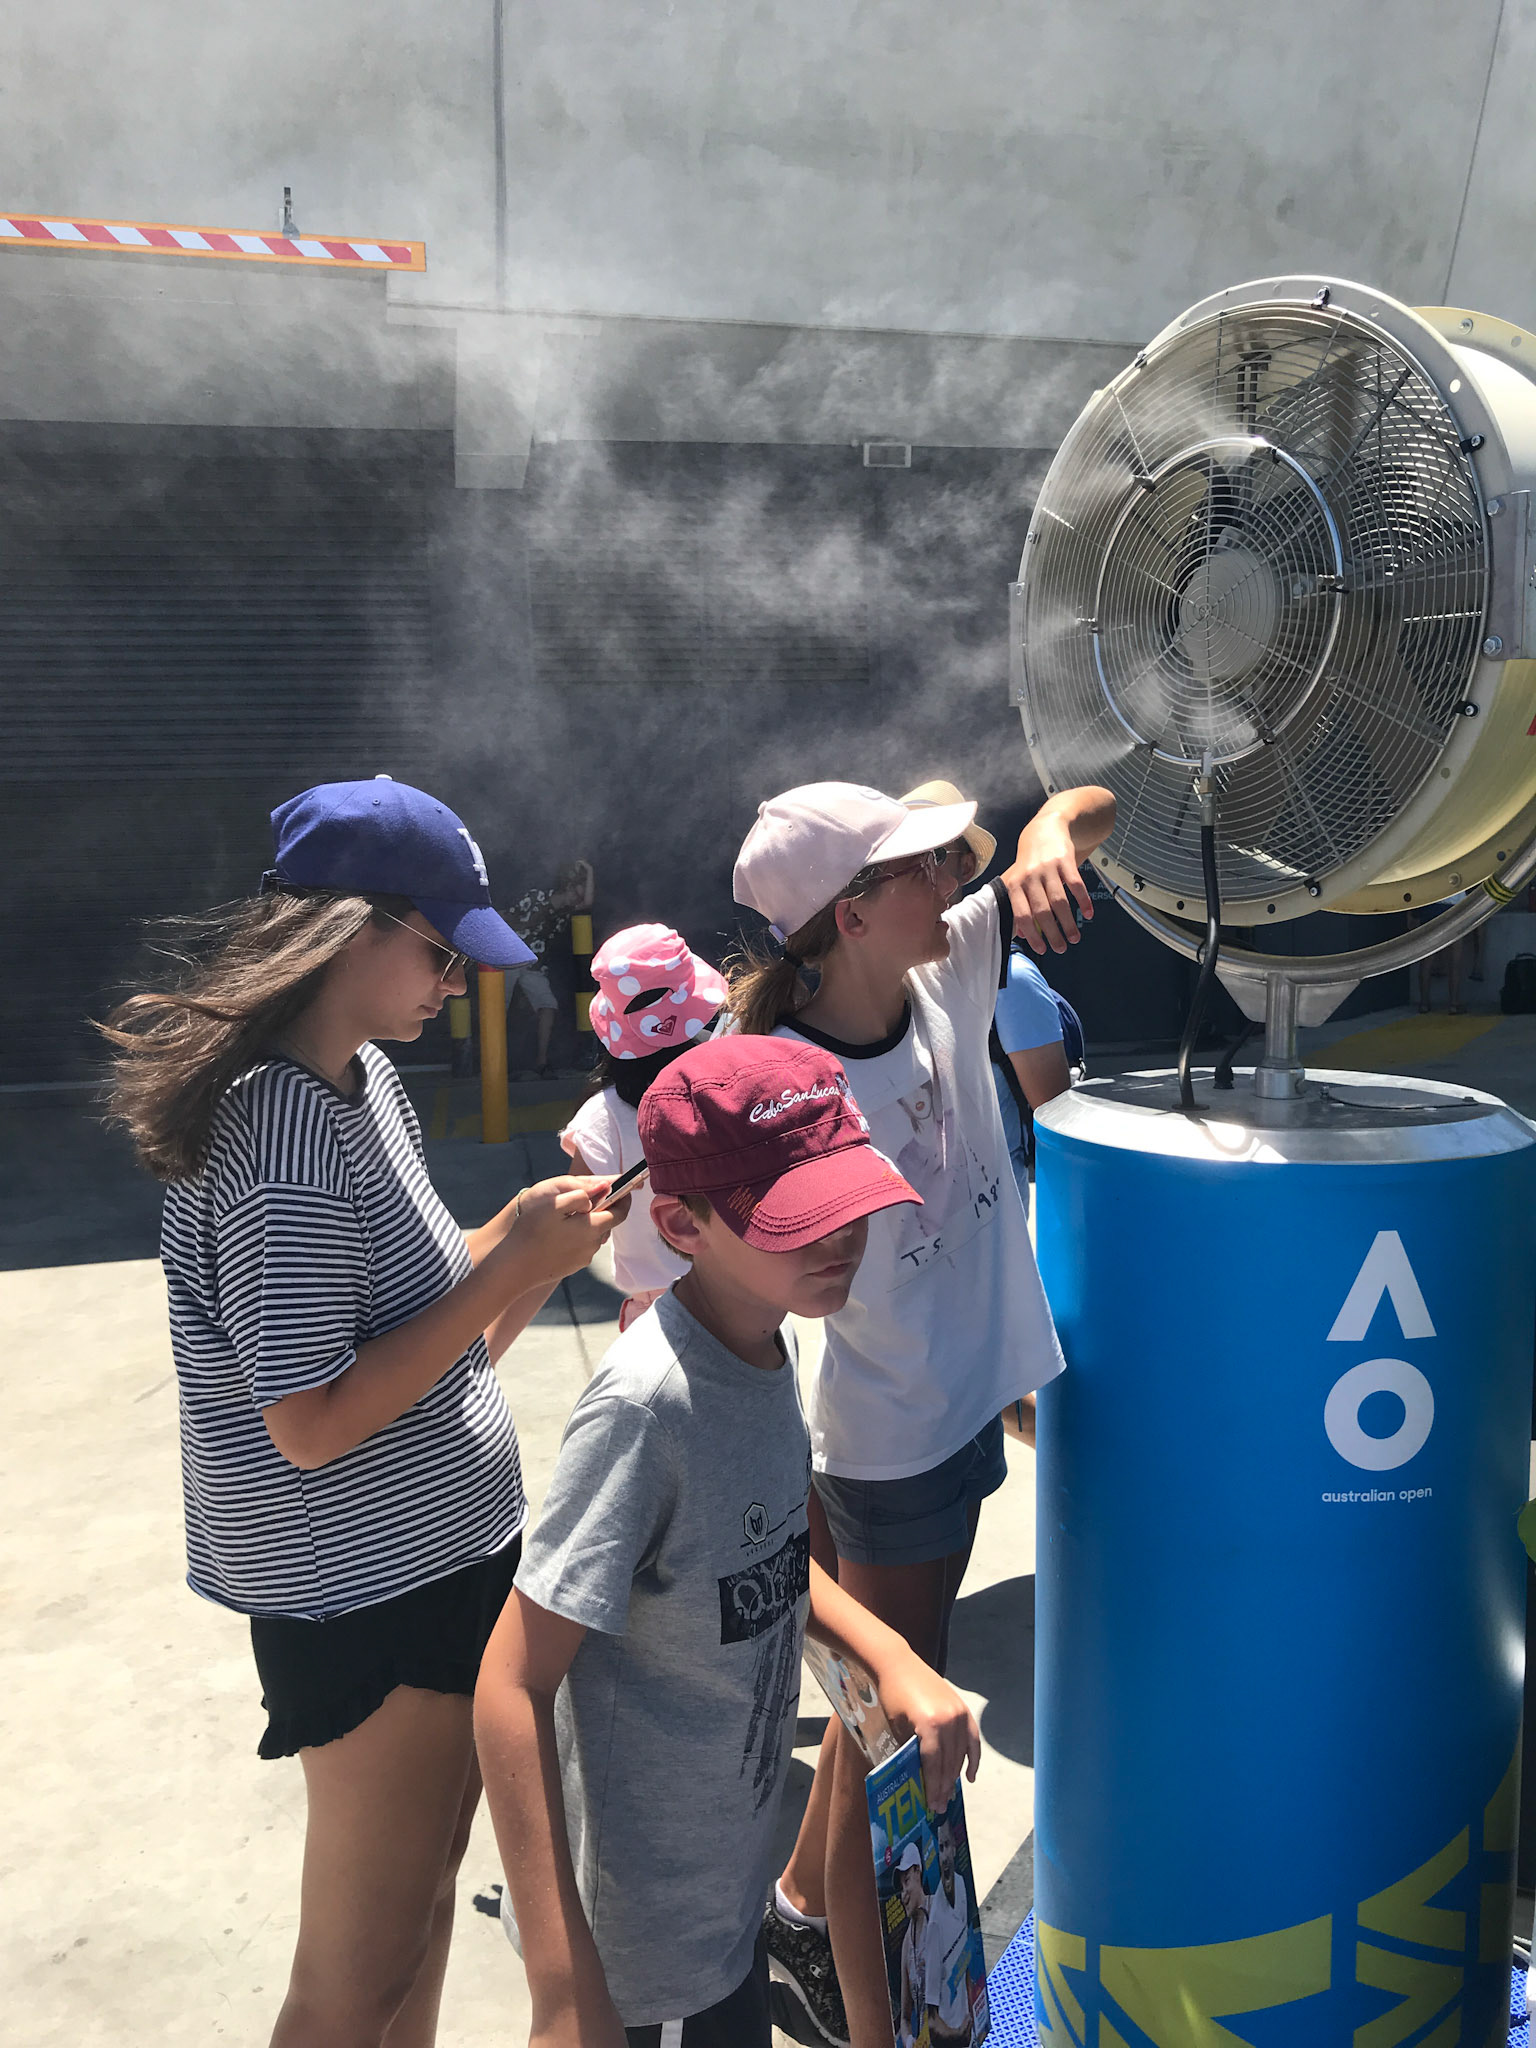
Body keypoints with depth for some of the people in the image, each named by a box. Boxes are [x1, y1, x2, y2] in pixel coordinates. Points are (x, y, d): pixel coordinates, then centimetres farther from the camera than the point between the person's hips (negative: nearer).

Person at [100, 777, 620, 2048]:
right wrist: (508, 1266, -23)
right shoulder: (281, 1132, -24)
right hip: (372, 1600, -9)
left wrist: (534, 1239, -3)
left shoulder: (367, 1077, 5)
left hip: (449, 1552, 9)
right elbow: (311, 1426, -25)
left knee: (428, 1901, 24)